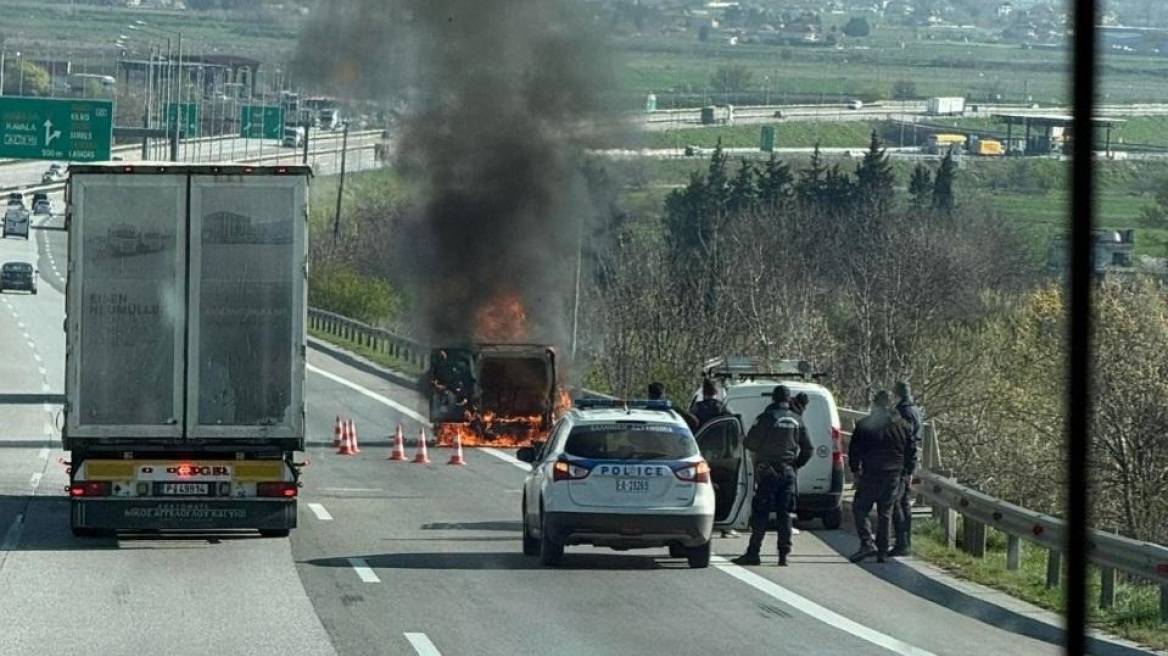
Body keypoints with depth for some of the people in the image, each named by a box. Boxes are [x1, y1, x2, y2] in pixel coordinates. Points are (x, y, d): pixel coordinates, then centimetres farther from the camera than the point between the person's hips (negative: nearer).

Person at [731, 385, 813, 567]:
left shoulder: (766, 418, -8)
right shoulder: (796, 421, 7)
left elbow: (750, 443, -9)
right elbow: (807, 449, 10)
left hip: (767, 471, -4)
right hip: (788, 472, 4)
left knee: (760, 513, -3)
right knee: (784, 513, 6)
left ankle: (753, 553, -6)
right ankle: (783, 555, 3)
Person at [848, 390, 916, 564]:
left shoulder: (864, 425, -4)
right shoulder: (902, 426, 7)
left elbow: (854, 451, -2)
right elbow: (911, 451, 12)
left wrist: (855, 471, 8)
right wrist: (907, 472, 19)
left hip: (871, 476, -4)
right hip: (894, 476, 4)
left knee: (859, 509, 4)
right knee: (885, 513, 9)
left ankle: (867, 543, -13)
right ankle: (882, 552, 8)